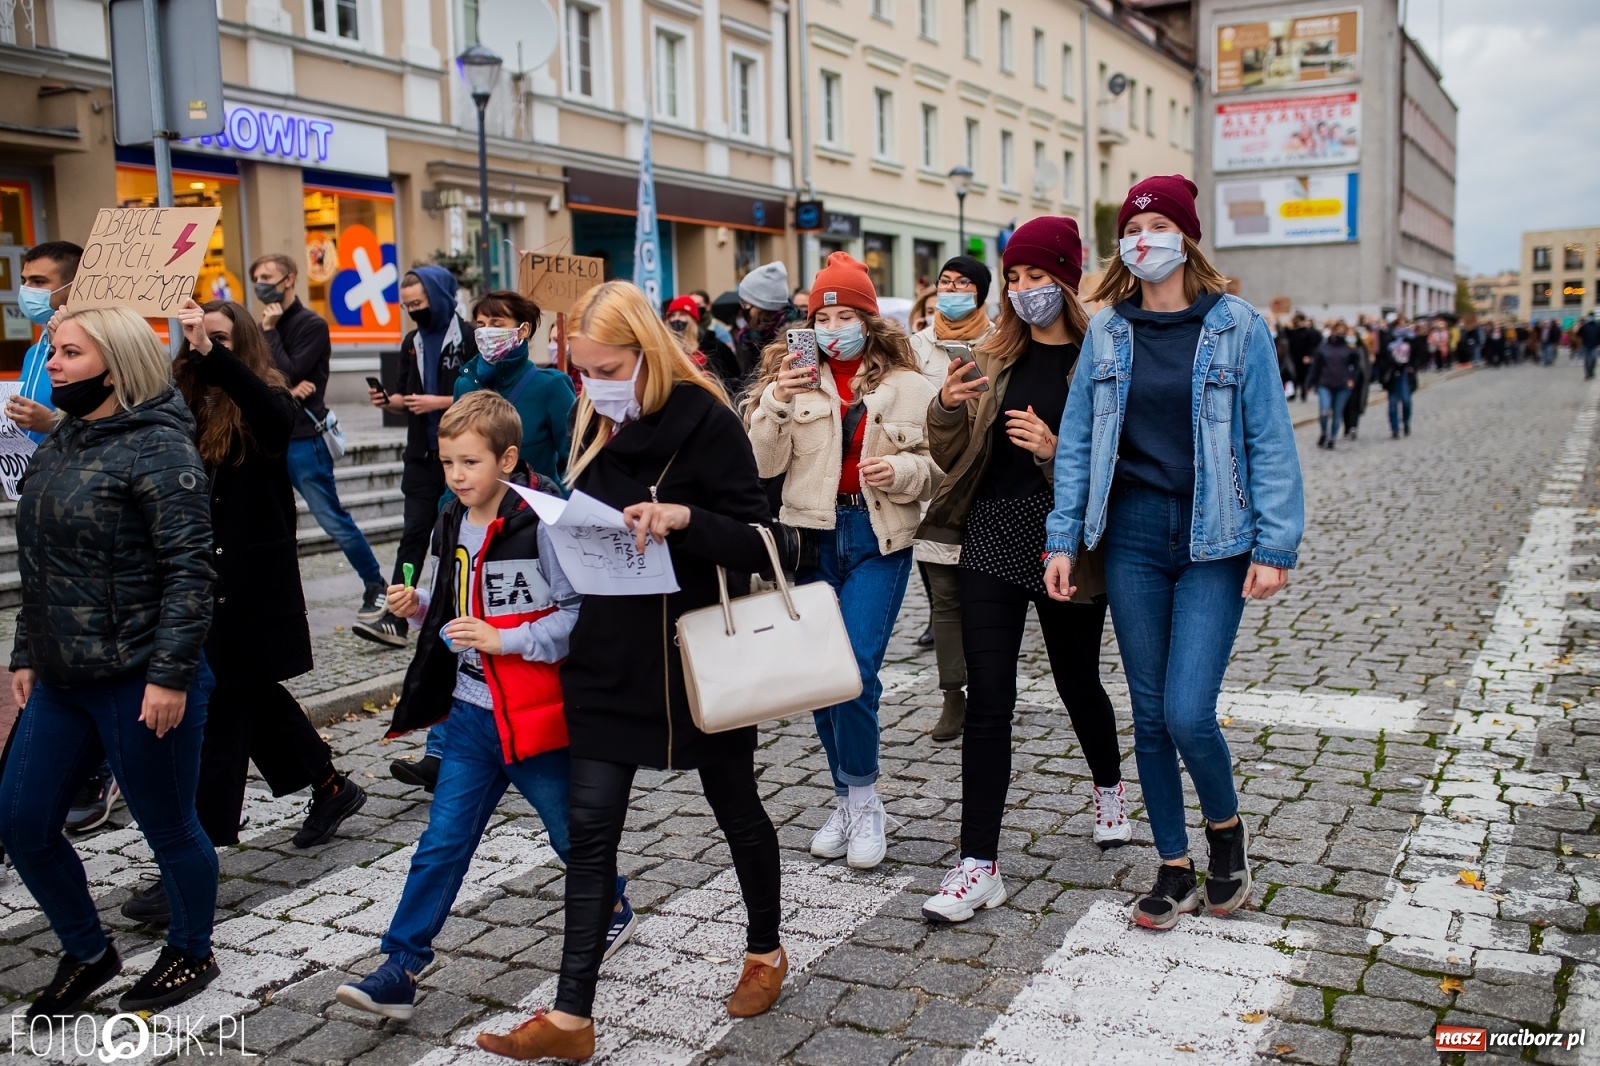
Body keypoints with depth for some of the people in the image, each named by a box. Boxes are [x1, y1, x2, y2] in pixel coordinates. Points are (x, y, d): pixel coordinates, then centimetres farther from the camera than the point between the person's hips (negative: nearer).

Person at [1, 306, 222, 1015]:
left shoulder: (156, 449, -14)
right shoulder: (60, 445, 12)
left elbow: (190, 571, -19)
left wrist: (170, 675, -22)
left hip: (140, 683, -8)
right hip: (61, 681, 9)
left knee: (168, 827, 7)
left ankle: (191, 955, 30)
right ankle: (87, 954, 32)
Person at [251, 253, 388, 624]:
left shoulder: (311, 325, -5)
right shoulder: (266, 326, 15)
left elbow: (290, 373, -15)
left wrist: (270, 330, -8)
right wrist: (284, 389, -13)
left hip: (303, 439, -7)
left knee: (334, 520, -4)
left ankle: (375, 586, 8)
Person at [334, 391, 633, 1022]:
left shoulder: (543, 522, -17)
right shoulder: (451, 526, 8)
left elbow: (582, 611, -19)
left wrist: (503, 639, -22)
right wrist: (418, 609, 0)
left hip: (536, 712, -5)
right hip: (471, 711, 6)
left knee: (571, 832, 14)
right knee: (441, 844, 6)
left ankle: (614, 911, 40)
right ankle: (400, 969, 12)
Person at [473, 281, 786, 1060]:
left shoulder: (706, 422, -14)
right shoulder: (592, 425, 5)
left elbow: (757, 544, -17)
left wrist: (682, 516, -32)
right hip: (608, 658, 5)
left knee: (736, 808, 15)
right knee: (590, 829, 3)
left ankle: (765, 952, 39)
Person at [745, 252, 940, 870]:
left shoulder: (907, 385, 4)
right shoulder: (793, 380, 7)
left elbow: (934, 465, 4)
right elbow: (764, 465, -1)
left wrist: (900, 472, -16)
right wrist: (776, 403, -14)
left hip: (878, 540, -2)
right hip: (814, 537, 3)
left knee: (855, 670, -13)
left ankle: (862, 801, 6)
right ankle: (849, 801, 24)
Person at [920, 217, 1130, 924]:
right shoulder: (995, 358, 7)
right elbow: (951, 457, 7)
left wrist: (1057, 449, -23)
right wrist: (947, 406, -12)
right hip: (993, 541, 3)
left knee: (1077, 682, 16)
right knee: (987, 701, -2)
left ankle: (1109, 789, 48)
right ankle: (979, 865, 2)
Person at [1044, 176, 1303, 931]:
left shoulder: (1236, 327, -3)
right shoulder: (1107, 332, 5)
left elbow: (1270, 442, -4)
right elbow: (1077, 441, 6)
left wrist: (1276, 547, -10)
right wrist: (1063, 540, 0)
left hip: (1213, 539, -3)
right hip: (1133, 536, 3)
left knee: (1188, 714, -10)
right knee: (1149, 713, 8)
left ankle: (1225, 827, 22)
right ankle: (1175, 869, 24)